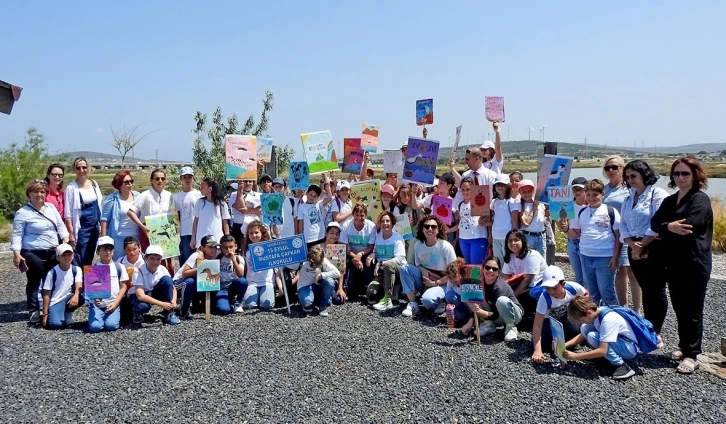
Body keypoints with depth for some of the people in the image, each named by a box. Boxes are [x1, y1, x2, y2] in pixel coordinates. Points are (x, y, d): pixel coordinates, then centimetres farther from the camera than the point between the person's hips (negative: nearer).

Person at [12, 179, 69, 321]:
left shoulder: (51, 207, 9)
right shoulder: (22, 213, -8)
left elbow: (60, 226, 13)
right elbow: (17, 235, -9)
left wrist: (65, 240, 0)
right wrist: (16, 253, -17)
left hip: (53, 252, 5)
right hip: (33, 255, -5)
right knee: (34, 283, 4)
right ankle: (34, 310, 14)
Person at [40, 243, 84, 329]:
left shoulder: (77, 270, -4)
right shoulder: (52, 273, -8)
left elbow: (79, 286, -20)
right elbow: (46, 294, -5)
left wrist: (76, 295, -43)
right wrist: (45, 314, -8)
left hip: (68, 299, 3)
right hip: (55, 302, -3)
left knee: (81, 298, -31)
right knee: (55, 324, -28)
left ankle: (68, 313, 1)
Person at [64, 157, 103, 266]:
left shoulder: (94, 184, 7)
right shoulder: (71, 187, -9)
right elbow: (68, 214, -9)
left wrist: (101, 226, 10)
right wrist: (71, 234, -12)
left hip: (95, 228, 5)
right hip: (81, 229, -5)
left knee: (89, 261, 14)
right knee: (79, 262, -3)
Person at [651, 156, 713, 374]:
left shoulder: (700, 199, -8)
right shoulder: (670, 200, 14)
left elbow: (688, 227, -21)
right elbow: (654, 223, 3)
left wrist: (665, 229, -6)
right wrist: (669, 227, -17)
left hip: (694, 264, -7)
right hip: (673, 263, 7)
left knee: (692, 311, 0)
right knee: (679, 308, 14)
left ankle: (691, 355, 6)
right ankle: (684, 347, 27)